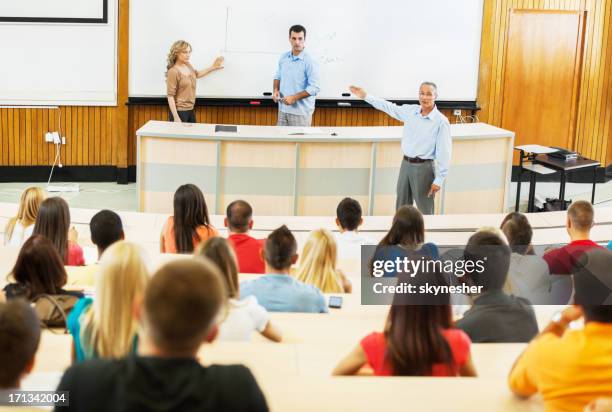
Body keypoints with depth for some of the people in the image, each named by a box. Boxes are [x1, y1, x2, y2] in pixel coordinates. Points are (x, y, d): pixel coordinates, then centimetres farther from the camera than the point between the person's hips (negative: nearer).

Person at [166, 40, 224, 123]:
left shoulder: (188, 65, 4)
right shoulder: (173, 72, -18)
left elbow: (196, 74, 29)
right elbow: (170, 96, -19)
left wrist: (213, 68, 27)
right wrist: (176, 117, -22)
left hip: (191, 110, 8)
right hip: (179, 111, -8)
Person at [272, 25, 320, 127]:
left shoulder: (310, 62, -12)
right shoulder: (283, 58, 7)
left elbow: (314, 88, -16)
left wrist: (294, 97, -20)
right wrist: (275, 90, 0)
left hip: (301, 112, -5)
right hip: (283, 109, 5)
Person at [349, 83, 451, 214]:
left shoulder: (441, 121, -14)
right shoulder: (410, 110, 2)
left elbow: (444, 152, -14)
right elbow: (390, 107, 16)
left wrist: (439, 180, -15)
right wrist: (366, 96, 15)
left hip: (423, 167, -6)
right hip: (406, 164, 6)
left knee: (425, 212, 3)